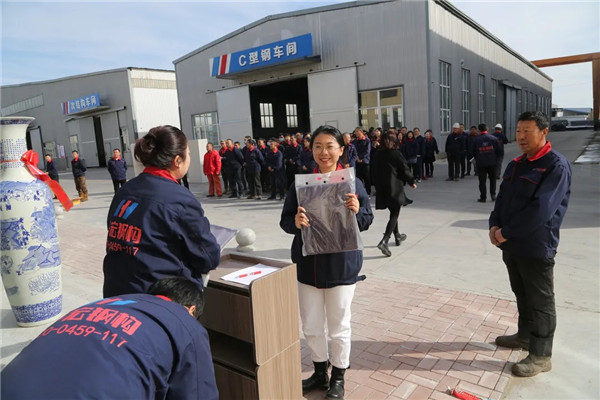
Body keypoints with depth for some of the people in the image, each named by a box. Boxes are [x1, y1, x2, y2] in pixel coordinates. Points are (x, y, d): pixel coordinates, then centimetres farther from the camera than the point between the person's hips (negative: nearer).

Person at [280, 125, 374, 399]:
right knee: (311, 326, 17)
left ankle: (338, 377, 37)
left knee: (339, 326, 14)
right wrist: (295, 222, -24)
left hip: (341, 265, -2)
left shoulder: (351, 182, -8)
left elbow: (367, 220, -2)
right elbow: (285, 219, -2)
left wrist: (357, 211, -24)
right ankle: (320, 372, 41)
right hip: (307, 264, 3)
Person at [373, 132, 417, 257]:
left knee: (393, 213, 21)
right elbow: (405, 170, -6)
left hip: (382, 188, 6)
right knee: (394, 215, -4)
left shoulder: (378, 154, 3)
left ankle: (398, 237, 35)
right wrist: (412, 182, 9)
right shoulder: (396, 154, -10)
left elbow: (376, 169, 9)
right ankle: (384, 241, -20)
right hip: (395, 187, -6)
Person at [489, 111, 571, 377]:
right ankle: (526, 335, 39)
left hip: (536, 247, -7)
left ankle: (541, 355, 18)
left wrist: (506, 233, -18)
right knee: (522, 295, 22)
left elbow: (541, 209, -22)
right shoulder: (515, 165, 12)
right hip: (512, 245, 8)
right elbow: (502, 199, 12)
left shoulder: (556, 165, -14)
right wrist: (494, 225, -7)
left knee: (540, 302, 5)